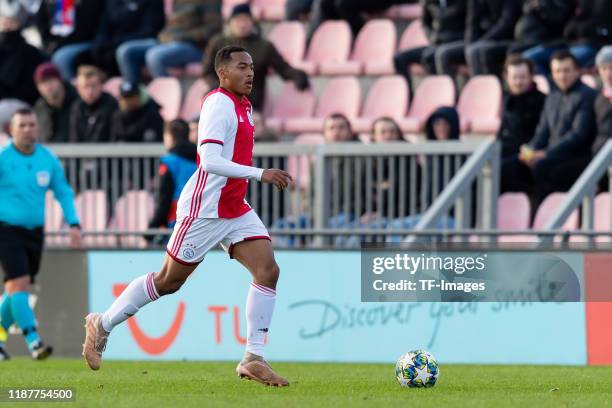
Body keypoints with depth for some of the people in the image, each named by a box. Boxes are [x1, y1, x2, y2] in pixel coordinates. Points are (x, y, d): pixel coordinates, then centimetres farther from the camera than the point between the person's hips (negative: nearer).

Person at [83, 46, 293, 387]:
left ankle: (253, 359, -6)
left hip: (236, 211, 8)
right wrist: (260, 174, -30)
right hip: (203, 211, -8)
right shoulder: (219, 103, -16)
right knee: (169, 281, 1)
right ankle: (103, 324, 20)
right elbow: (209, 161, -26)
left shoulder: (243, 105, 12)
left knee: (268, 271, -8)